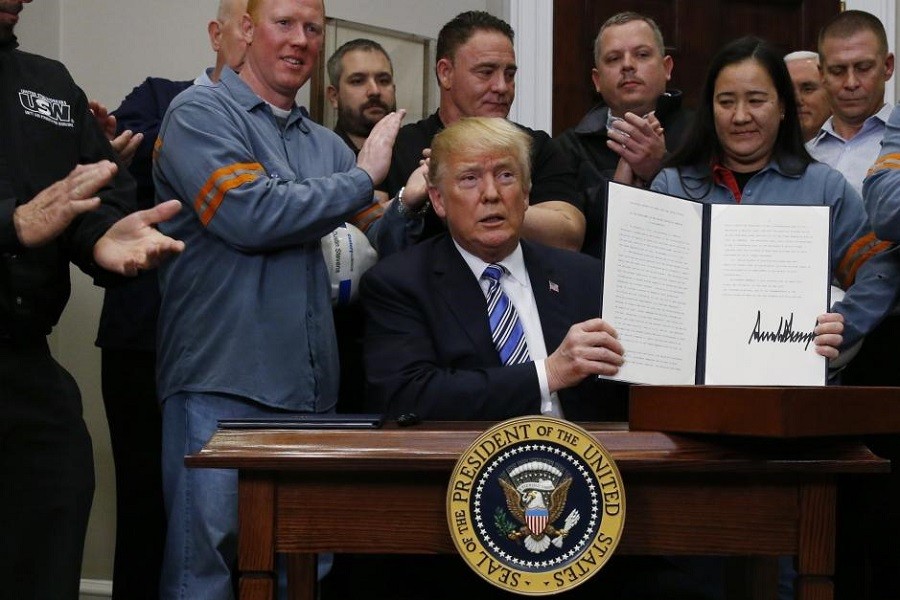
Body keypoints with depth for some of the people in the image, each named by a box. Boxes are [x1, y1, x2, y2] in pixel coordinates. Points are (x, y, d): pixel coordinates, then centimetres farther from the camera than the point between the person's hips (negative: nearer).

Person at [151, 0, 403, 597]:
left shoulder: (328, 145, 18)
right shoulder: (201, 112, -1)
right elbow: (248, 216, -14)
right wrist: (363, 179, -5)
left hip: (310, 389, 6)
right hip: (222, 383, -6)